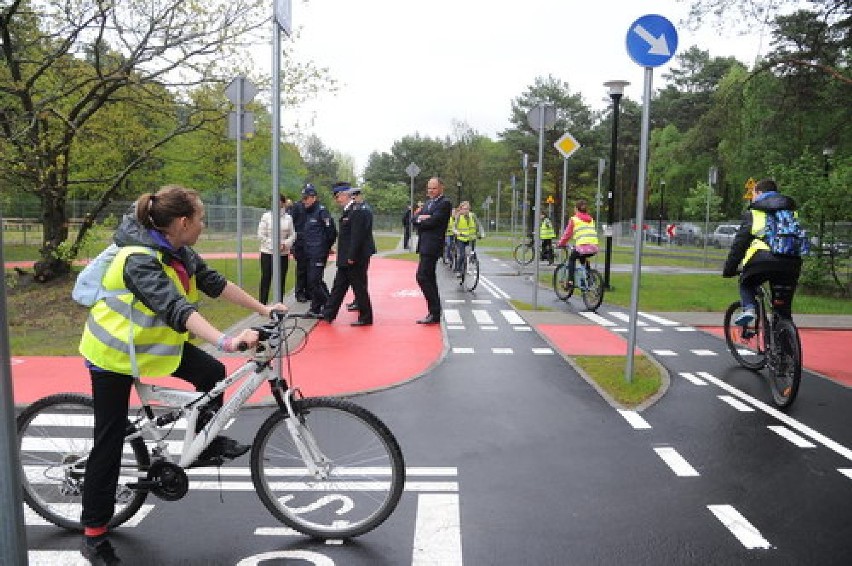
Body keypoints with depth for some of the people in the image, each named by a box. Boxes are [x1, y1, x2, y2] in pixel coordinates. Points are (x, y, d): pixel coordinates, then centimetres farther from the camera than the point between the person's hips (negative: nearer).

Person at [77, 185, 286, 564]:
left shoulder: (179, 252, -5)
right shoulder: (140, 259, -32)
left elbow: (215, 283, -2)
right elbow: (176, 308, -45)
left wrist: (263, 309, -6)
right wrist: (227, 341, -57)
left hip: (156, 341, 8)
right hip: (114, 351, -8)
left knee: (211, 372, -8)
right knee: (111, 441, -1)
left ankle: (208, 447, 14)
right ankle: (94, 536, 14)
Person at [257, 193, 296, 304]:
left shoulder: (288, 218, 7)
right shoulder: (266, 216, -1)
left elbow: (292, 235, 8)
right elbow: (261, 235, -3)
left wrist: (286, 244, -11)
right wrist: (273, 244, -13)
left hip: (283, 253, 3)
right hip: (267, 253, -2)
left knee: (281, 280, 7)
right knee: (265, 279, -2)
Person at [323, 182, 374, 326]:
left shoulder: (358, 211, -18)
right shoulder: (349, 210, 12)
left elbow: (357, 236, -22)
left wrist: (351, 257, -21)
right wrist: (344, 256, 16)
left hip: (356, 258, -10)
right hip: (347, 258, 10)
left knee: (359, 287, 1)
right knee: (339, 285, 15)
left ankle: (365, 318, 13)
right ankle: (328, 314, 24)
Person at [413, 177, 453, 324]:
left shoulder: (445, 203, -8)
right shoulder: (428, 203, 20)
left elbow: (433, 221, -18)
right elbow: (415, 218, 11)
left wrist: (420, 221, -1)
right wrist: (422, 218, -10)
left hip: (432, 245, -9)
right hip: (424, 245, 9)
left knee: (422, 277, -14)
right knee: (429, 278, 11)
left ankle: (434, 314, -9)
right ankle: (434, 313, 18)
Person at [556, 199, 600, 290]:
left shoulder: (574, 219, 6)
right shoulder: (591, 219, 22)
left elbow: (567, 233, 8)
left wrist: (560, 244, 21)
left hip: (582, 246, -5)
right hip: (594, 247, 5)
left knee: (571, 259, 20)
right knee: (583, 259, 33)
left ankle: (570, 281, 7)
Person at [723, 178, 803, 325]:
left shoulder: (753, 213, 14)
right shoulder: (791, 210, 27)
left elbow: (739, 243, 10)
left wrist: (729, 269, 16)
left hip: (761, 260, -3)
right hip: (791, 262, 3)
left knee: (746, 284, 26)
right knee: (784, 309, 15)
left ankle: (748, 308, 0)